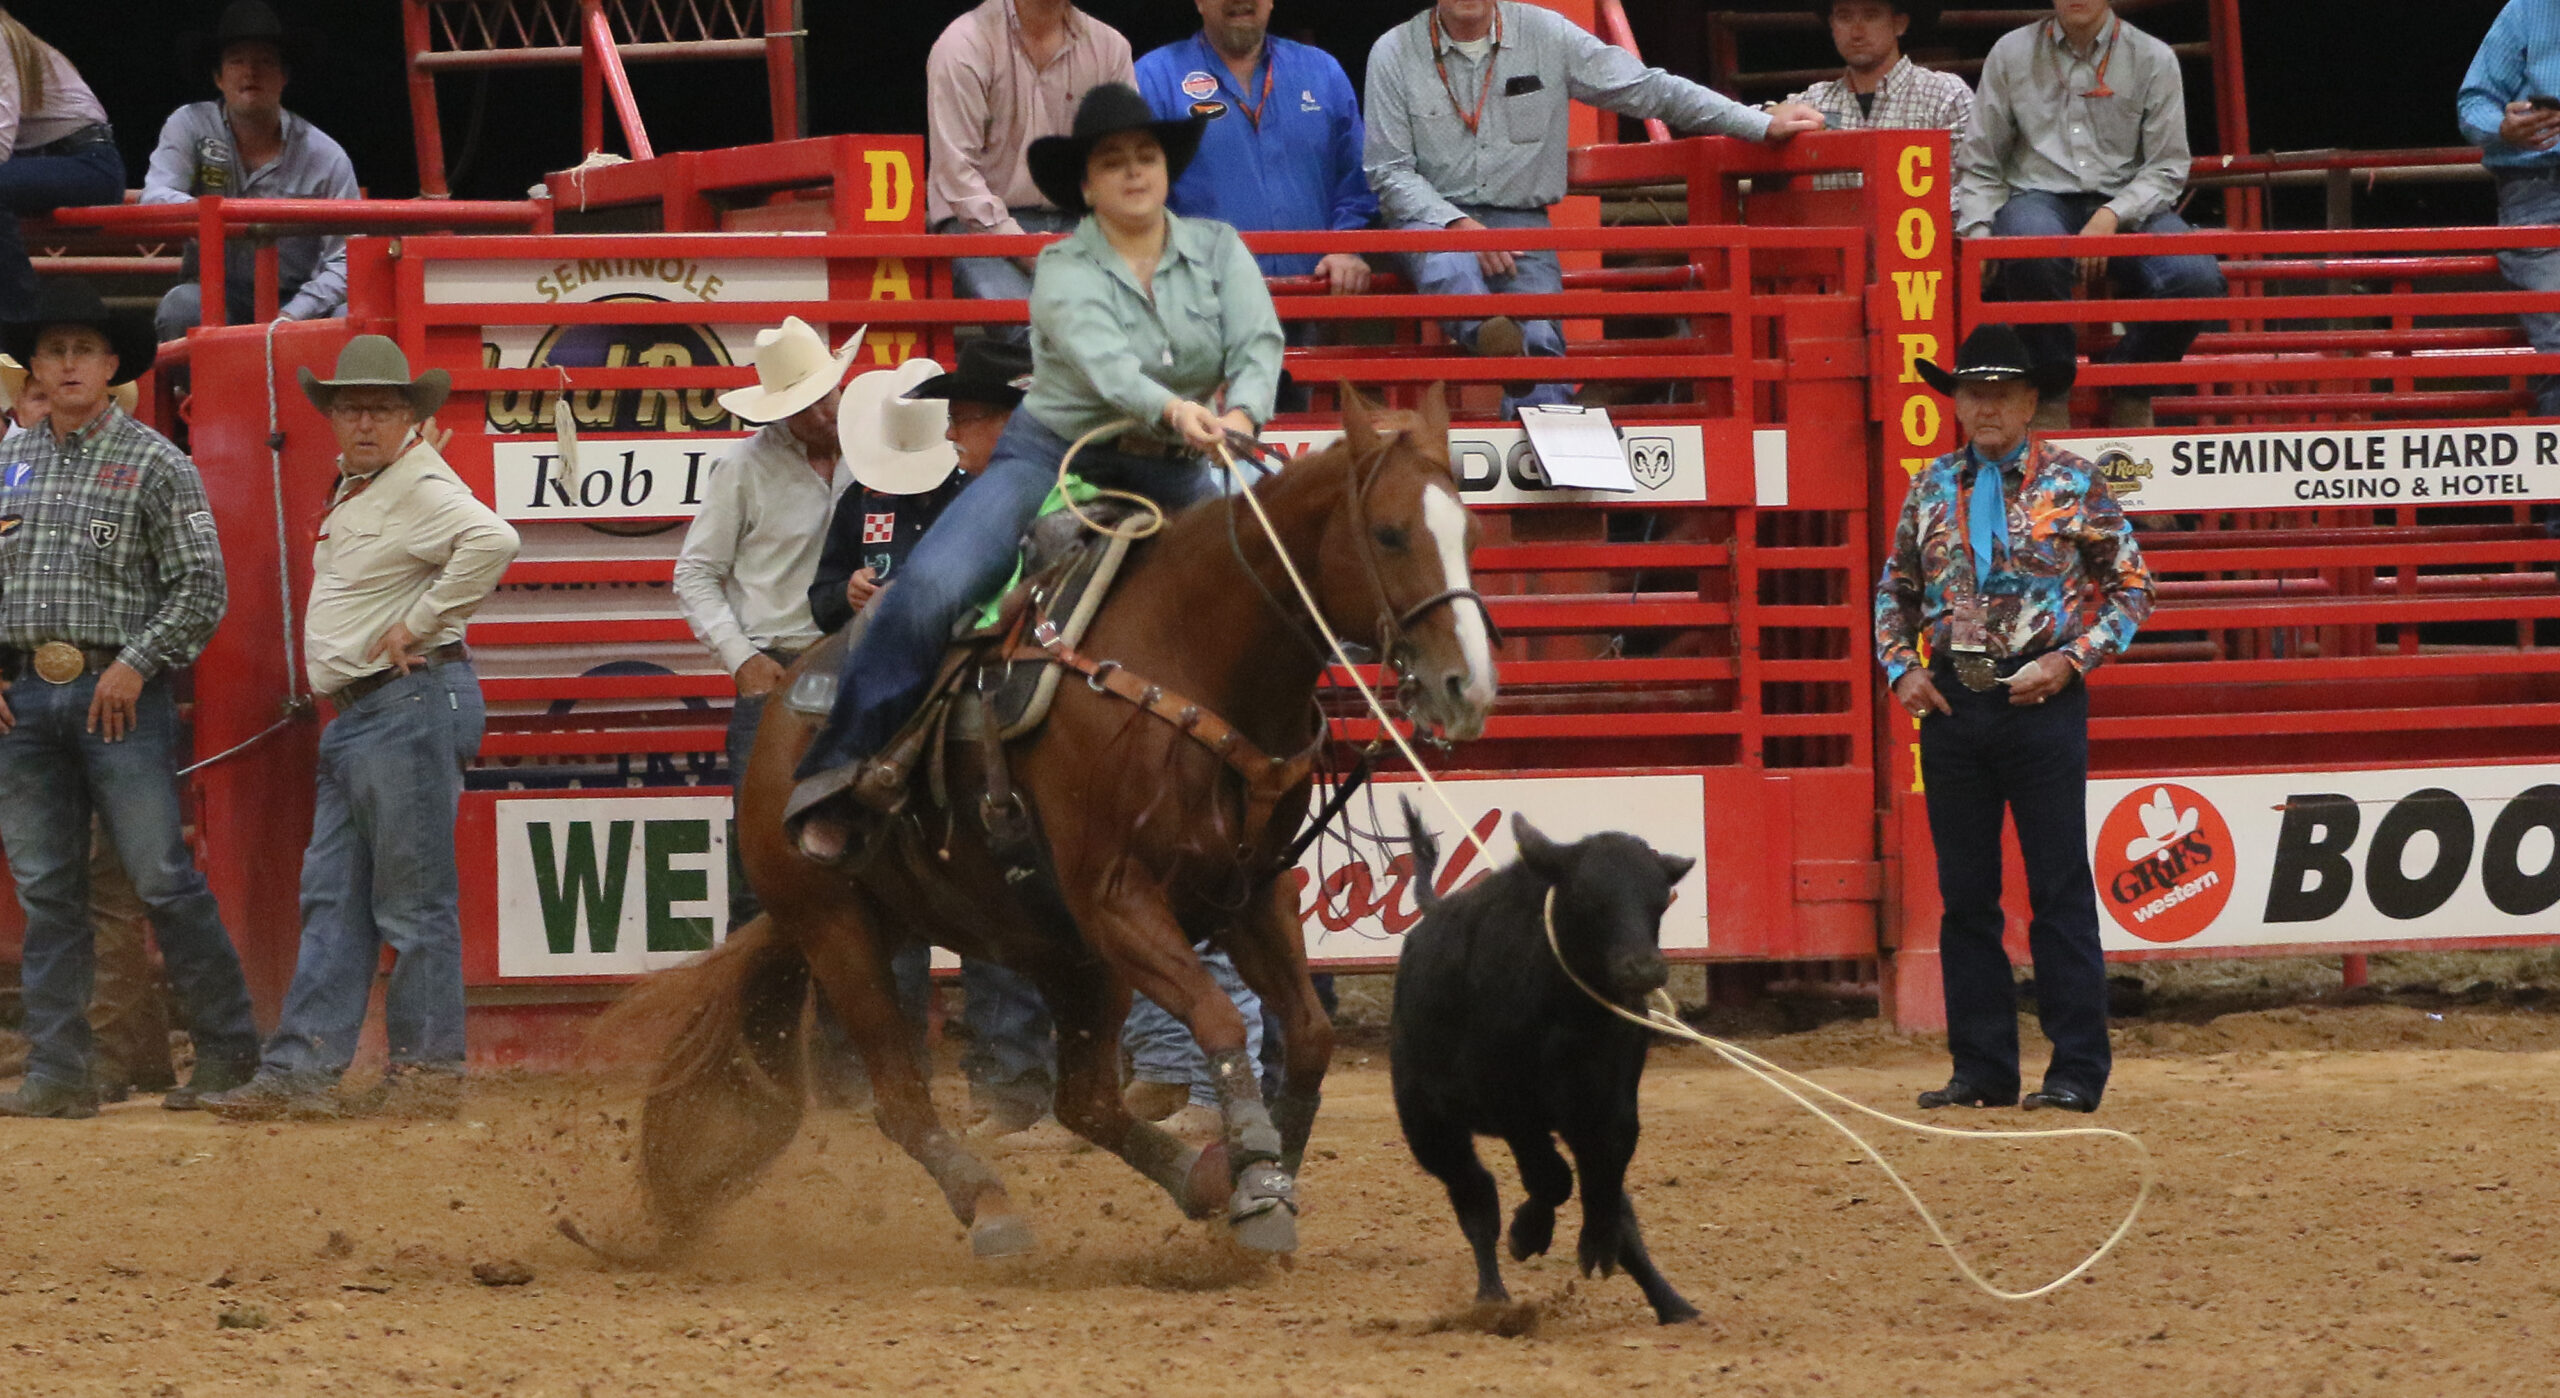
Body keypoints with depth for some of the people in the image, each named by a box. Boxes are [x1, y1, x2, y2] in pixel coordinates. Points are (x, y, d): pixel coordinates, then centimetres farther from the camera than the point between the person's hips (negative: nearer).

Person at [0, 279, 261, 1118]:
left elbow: (202, 587, -4)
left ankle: (228, 1054, 1)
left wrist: (136, 665, -13)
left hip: (117, 694, -5)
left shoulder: (154, 465, -1)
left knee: (162, 879, -6)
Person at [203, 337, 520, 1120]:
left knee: (413, 901, -5)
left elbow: (492, 541, -31)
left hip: (412, 707, -11)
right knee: (331, 900, 8)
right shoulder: (353, 490, 18)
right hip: (355, 715, 11)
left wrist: (420, 623, -23)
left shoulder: (421, 488, -13)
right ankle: (301, 1073, 8)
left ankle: (428, 1071, 0)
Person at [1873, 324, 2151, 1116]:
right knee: (1965, 894, 7)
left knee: (2059, 889, -3)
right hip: (1951, 703, 4)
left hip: (2040, 701, -4)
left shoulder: (2073, 484, -2)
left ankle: (2077, 1071, 0)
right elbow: (1895, 590, 19)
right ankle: (1982, 1071, 14)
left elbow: (2130, 589, 0)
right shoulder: (1933, 489, 10)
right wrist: (1902, 669, 3)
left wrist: (2069, 661, -11)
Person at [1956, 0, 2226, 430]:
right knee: (2033, 247, -40)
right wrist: (1977, 229, -8)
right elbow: (1977, 164, 12)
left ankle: (2129, 395, -1)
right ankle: (2051, 397, -23)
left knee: (2196, 278, -29)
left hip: (2128, 205, 1)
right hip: (2040, 197, -1)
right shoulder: (2011, 54, 11)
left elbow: (2167, 169, 2)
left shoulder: (2153, 59, 8)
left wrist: (2111, 217, -15)